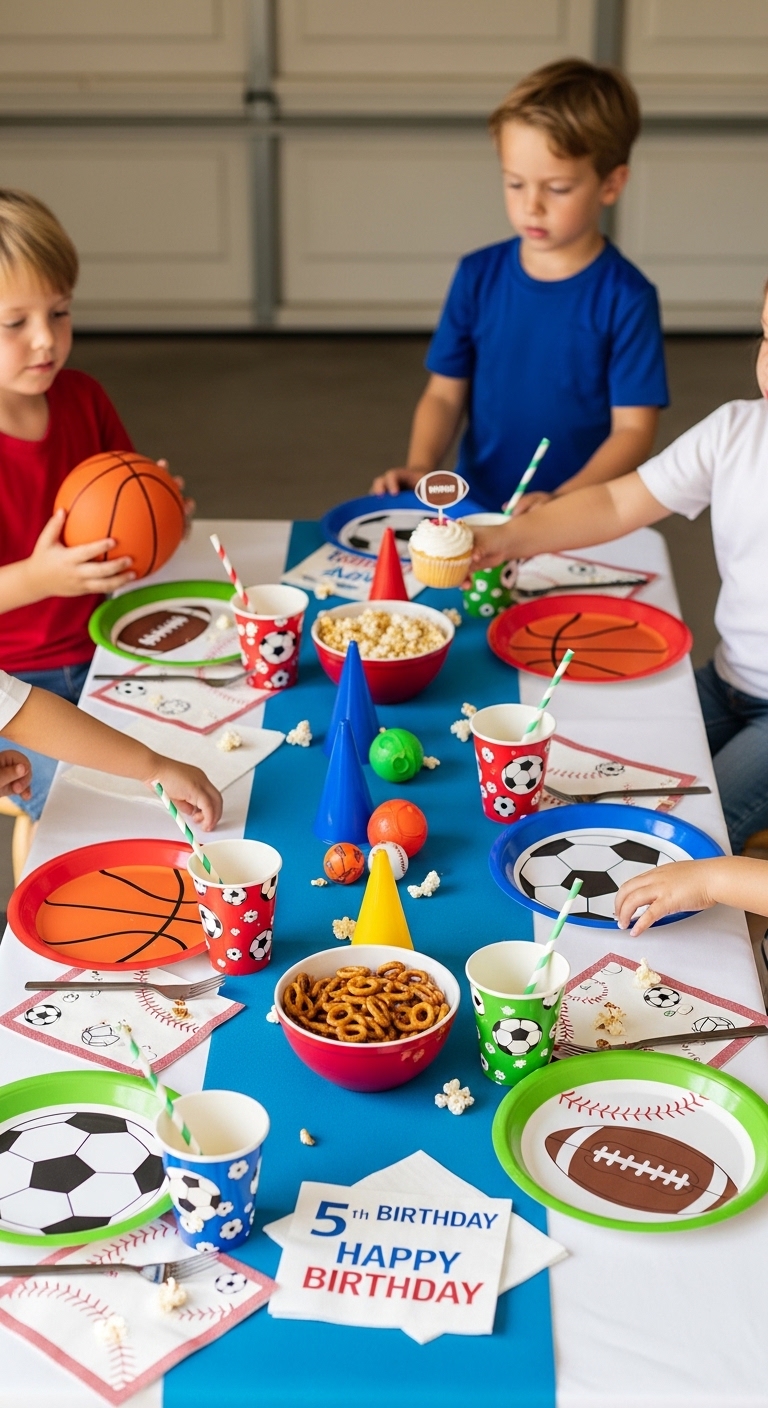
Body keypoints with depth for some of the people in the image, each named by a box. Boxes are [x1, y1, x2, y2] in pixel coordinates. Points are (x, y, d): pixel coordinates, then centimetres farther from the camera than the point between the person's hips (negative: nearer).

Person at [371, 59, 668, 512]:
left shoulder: (626, 297, -6)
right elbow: (445, 394, 8)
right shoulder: (478, 276, 4)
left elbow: (634, 429, -7)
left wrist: (561, 503, -19)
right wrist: (420, 466, -9)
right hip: (475, 510, 2)